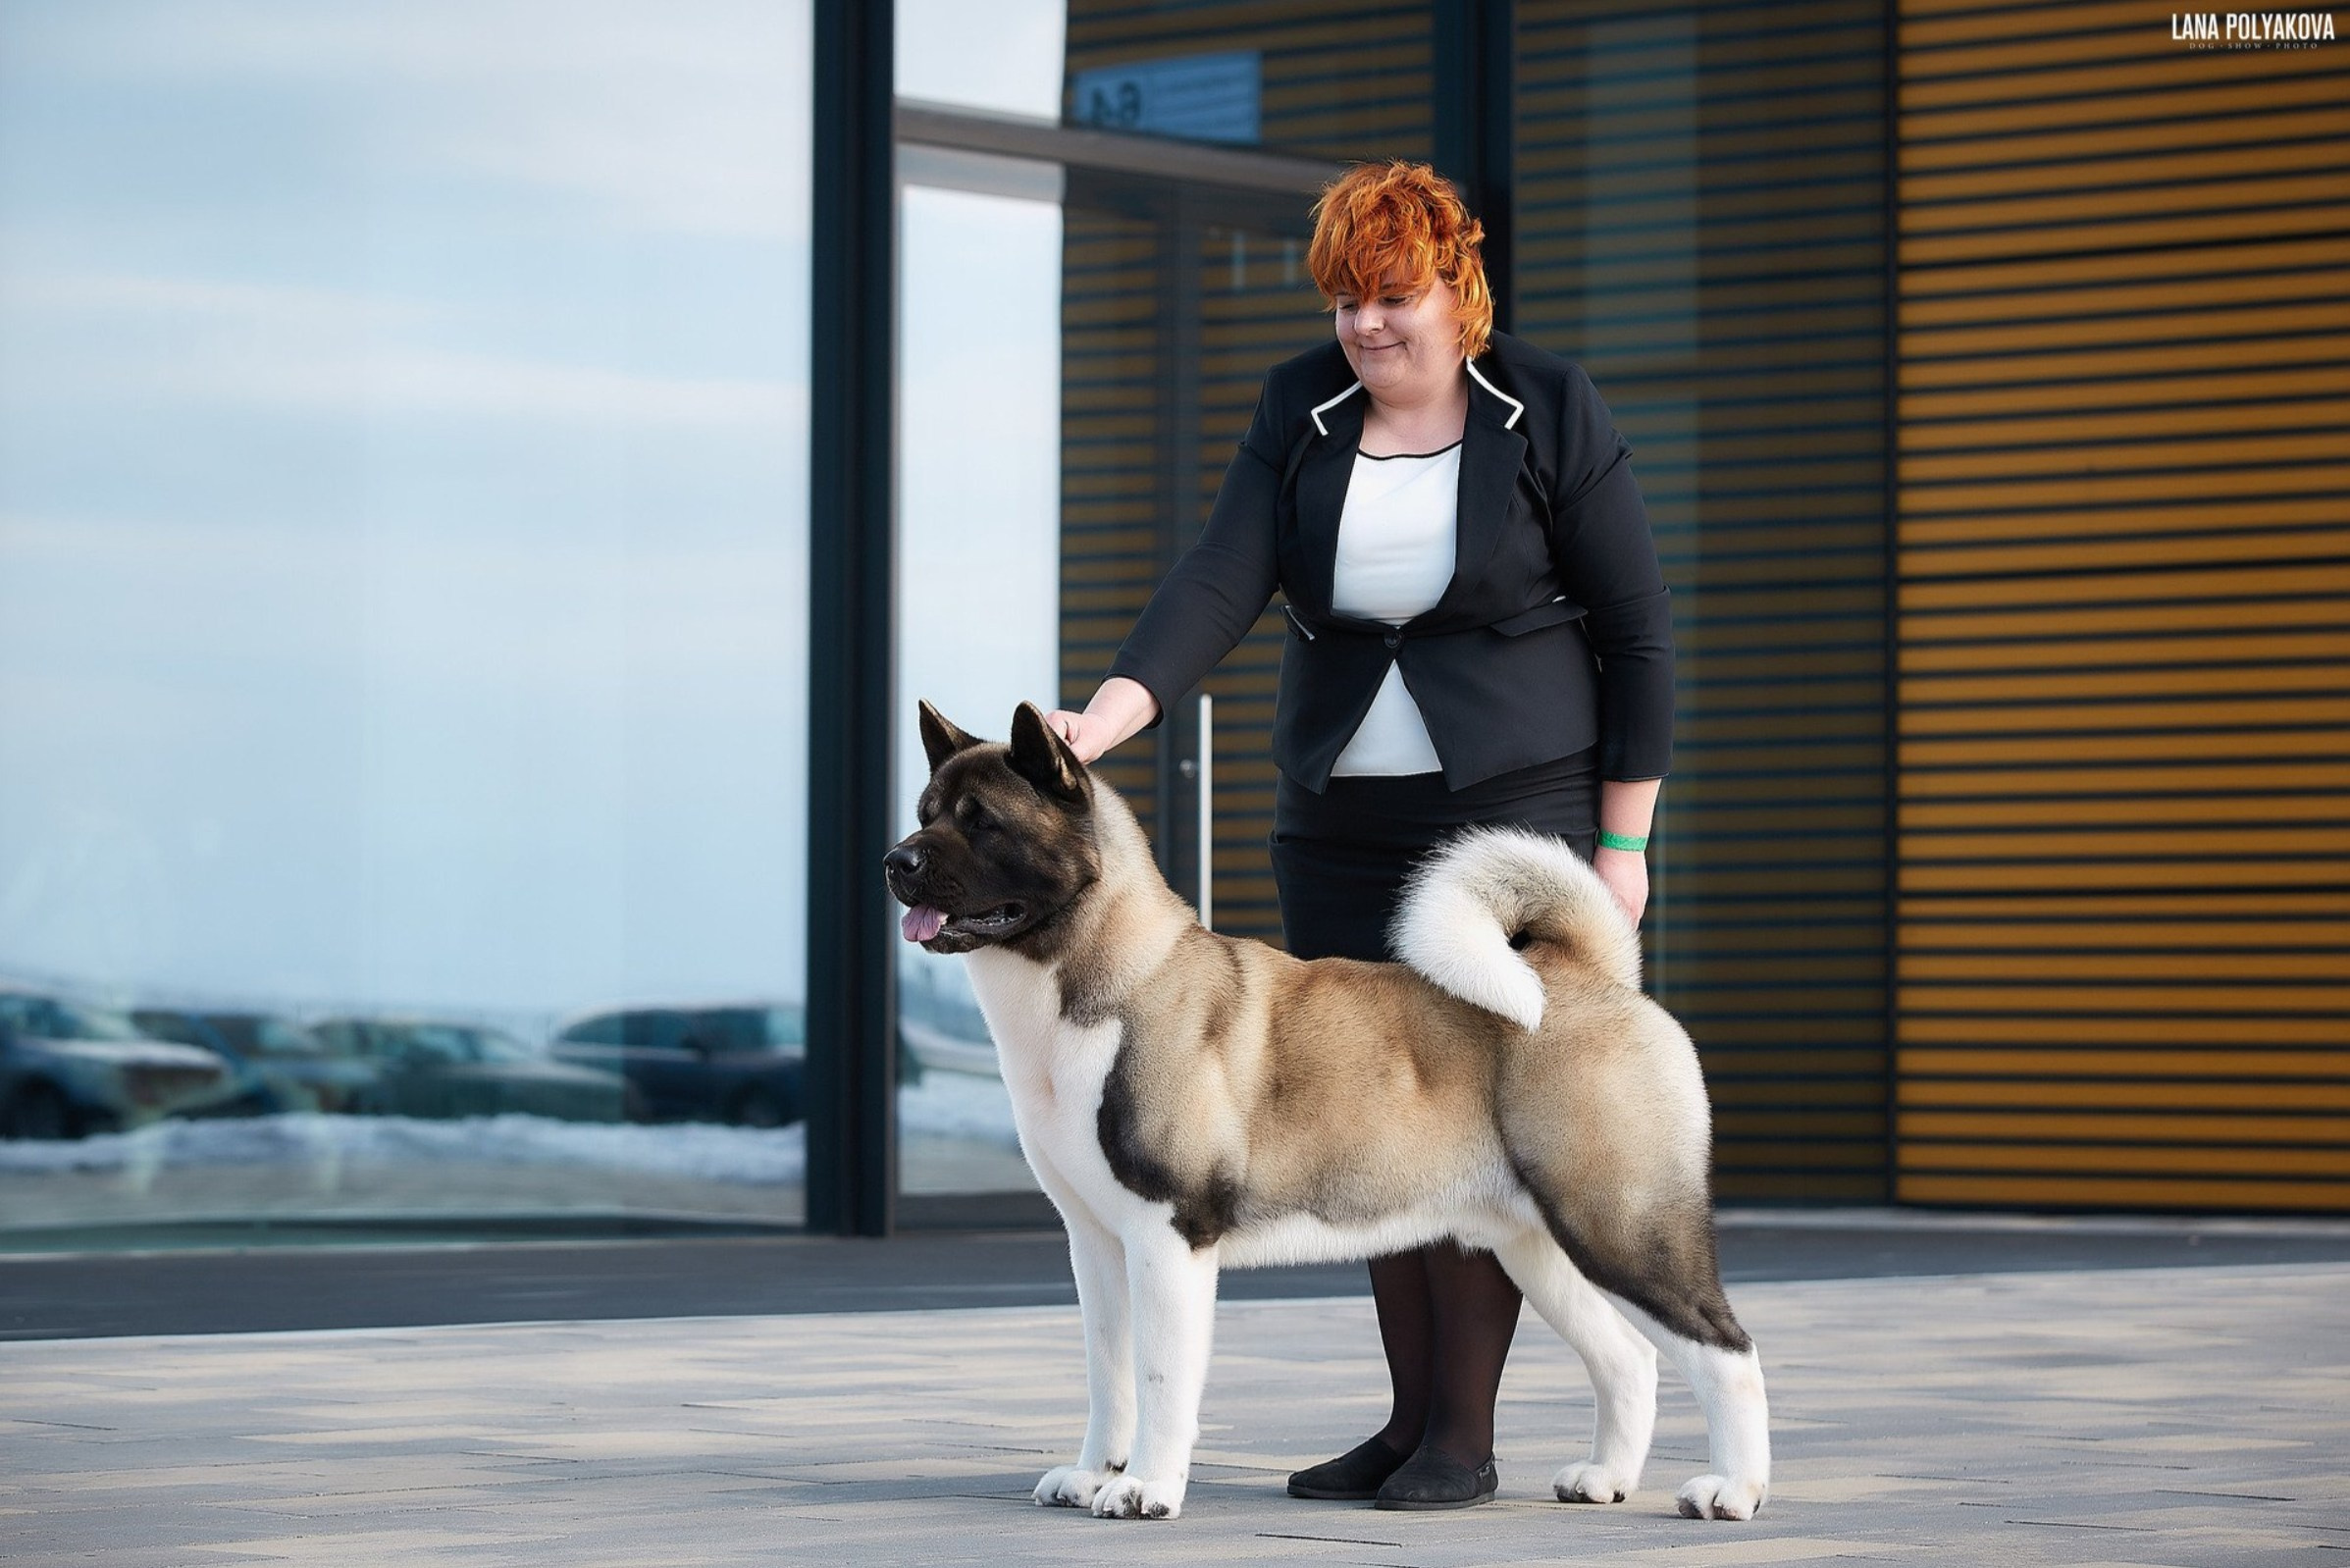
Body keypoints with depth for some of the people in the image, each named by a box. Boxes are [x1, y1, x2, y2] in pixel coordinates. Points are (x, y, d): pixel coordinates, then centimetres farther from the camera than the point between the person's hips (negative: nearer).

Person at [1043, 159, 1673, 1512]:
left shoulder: (1550, 415, -7)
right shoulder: (1304, 413, 3)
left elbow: (1637, 628, -4)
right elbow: (1222, 585, -9)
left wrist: (1624, 842, -6)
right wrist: (1106, 720, -25)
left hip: (1514, 809, -4)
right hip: (1340, 824, 4)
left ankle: (1465, 1434, -4)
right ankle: (1412, 1420, 13)